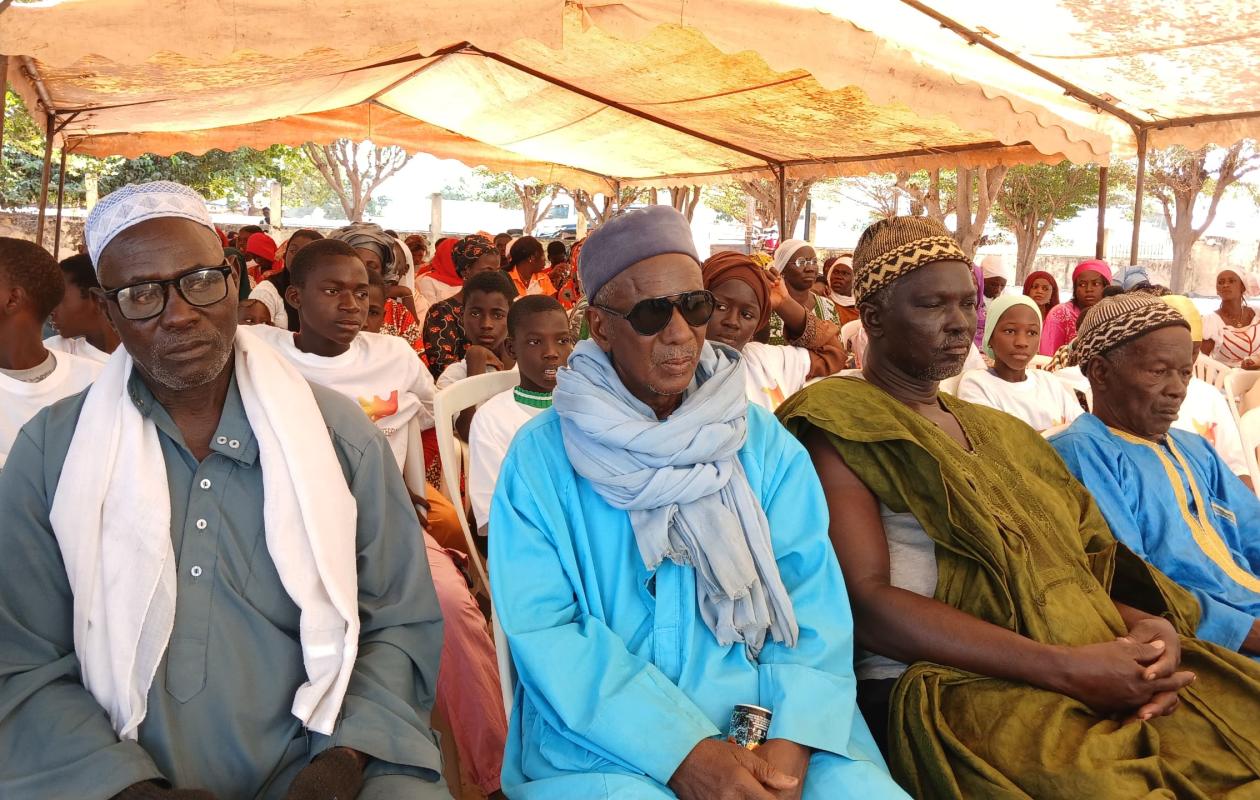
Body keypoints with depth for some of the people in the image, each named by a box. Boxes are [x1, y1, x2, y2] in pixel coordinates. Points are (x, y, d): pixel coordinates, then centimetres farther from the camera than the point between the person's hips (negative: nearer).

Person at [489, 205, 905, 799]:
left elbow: (811, 593, -1)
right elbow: (542, 629, -9)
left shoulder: (764, 441, 6)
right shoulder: (542, 456, -2)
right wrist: (680, 752, -19)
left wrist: (791, 739, -17)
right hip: (604, 736, -2)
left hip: (766, 716, 3)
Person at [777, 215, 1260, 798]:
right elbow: (864, 603, -13)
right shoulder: (839, 426, -2)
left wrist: (1148, 625, -5)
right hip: (952, 687, -7)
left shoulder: (1001, 432, 22)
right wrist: (1065, 667, -16)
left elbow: (1083, 562, 18)